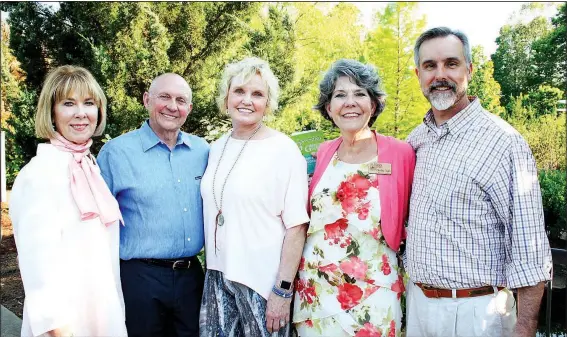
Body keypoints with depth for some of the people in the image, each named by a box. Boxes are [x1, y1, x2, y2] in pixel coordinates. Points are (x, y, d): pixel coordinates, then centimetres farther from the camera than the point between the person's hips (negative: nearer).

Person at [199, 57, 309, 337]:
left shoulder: (283, 149, -10)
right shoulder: (217, 148, 6)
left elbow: (296, 226, -12)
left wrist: (283, 290, -14)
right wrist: (212, 267, 11)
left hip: (263, 279, -5)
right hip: (218, 275, 5)